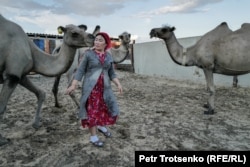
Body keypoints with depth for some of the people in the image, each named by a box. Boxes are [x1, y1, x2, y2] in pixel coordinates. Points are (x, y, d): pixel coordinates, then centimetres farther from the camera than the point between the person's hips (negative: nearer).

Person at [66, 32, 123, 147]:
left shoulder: (109, 56, 8)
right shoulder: (88, 54, -2)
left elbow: (112, 73, 10)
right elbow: (80, 71, -3)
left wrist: (118, 84, -2)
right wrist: (73, 85, -11)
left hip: (105, 88, 4)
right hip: (90, 87, -4)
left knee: (108, 108, 10)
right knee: (92, 111, 0)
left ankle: (101, 125, 38)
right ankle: (93, 136, 14)